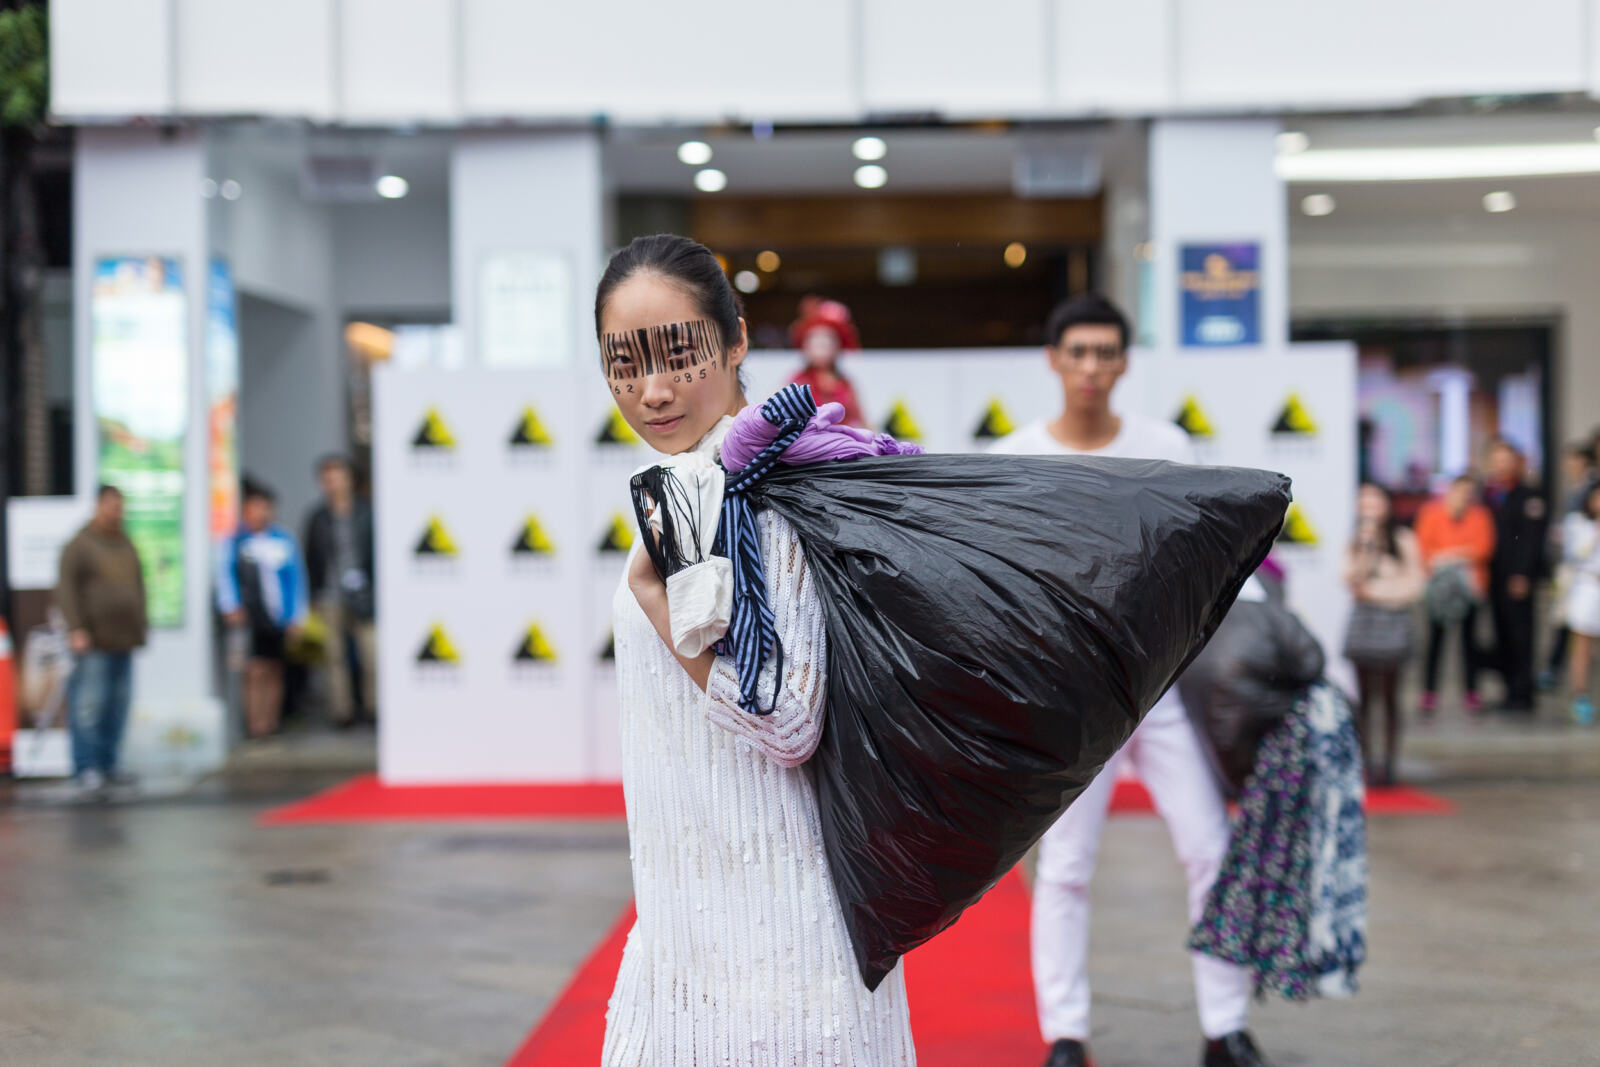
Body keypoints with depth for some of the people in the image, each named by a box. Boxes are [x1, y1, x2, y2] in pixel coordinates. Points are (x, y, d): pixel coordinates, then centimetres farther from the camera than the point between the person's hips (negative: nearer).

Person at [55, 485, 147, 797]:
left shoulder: (125, 544, 16)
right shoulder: (79, 545, -5)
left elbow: (138, 584, 24)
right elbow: (67, 589, -11)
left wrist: (142, 624, 19)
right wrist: (77, 629, -18)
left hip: (123, 640, 7)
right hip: (94, 642, -7)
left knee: (118, 704, 7)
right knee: (89, 704, -10)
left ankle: (108, 764, 14)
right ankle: (87, 770, -9)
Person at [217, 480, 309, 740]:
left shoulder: (284, 541, 7)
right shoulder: (234, 541, -1)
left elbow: (296, 579, 11)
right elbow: (224, 575, -2)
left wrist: (296, 618, 9)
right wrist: (230, 607, -13)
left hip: (277, 619, 3)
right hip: (248, 618, -3)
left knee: (274, 672, 9)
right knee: (255, 673, -9)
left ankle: (270, 726, 17)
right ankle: (255, 728, -8)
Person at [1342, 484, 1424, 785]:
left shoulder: (1404, 540, 3)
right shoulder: (1355, 542, 10)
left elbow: (1413, 586, 1)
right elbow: (1353, 581, -2)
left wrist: (1373, 590, -1)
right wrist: (1365, 546, -8)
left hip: (1393, 621, -2)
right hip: (1362, 621, 2)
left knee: (1389, 697, -3)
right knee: (1364, 697, 1)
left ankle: (1388, 763, -1)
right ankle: (1366, 762, 4)